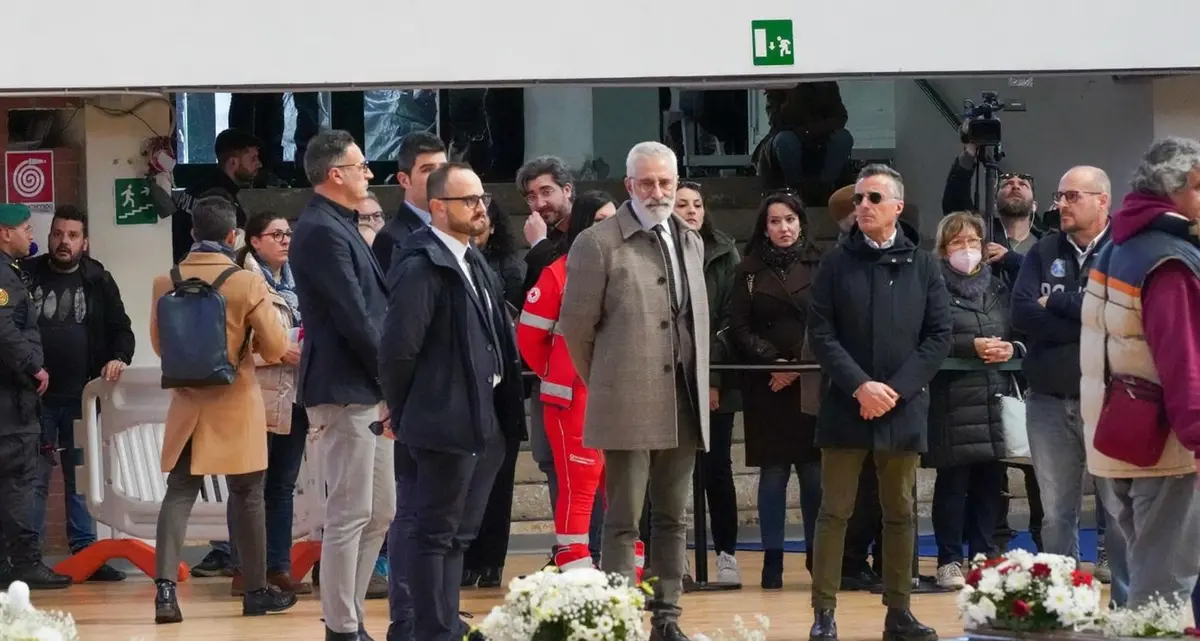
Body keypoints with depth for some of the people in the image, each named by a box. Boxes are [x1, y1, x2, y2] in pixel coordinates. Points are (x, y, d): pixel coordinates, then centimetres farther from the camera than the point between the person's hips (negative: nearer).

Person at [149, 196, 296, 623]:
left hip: (187, 402, 3)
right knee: (247, 496, 7)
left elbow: (159, 344, 11)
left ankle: (165, 586, -11)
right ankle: (256, 591, 15)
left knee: (179, 493, 3)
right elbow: (275, 348, -9)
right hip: (236, 404, -3)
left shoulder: (166, 283, -1)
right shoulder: (248, 283, -13)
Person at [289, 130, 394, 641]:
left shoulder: (339, 226, 17)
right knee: (349, 515, -5)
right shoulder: (321, 231, -15)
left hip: (368, 388, 10)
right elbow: (353, 317, -18)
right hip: (344, 389, -10)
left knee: (380, 511, 14)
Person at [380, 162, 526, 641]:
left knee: (458, 531, 16)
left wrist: (505, 409, 10)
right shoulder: (421, 266, -15)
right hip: (445, 422, -9)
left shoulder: (475, 263, 15)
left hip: (484, 421, 9)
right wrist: (405, 413, -7)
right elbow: (398, 349, -18)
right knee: (434, 532, 0)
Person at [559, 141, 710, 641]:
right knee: (623, 523, -3)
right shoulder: (598, 244, -7)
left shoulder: (690, 241, 13)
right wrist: (606, 385, 5)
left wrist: (697, 383, 15)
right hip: (629, 408, -6)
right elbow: (576, 325, -4)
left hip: (683, 406, 6)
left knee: (673, 520, 11)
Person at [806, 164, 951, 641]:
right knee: (835, 511, 0)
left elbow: (939, 336, 1)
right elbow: (820, 333, -2)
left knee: (900, 512, 8)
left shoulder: (923, 266, 5)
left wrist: (896, 389, -10)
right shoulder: (836, 263, 3)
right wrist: (859, 385, -14)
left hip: (903, 408, 1)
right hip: (845, 405, -1)